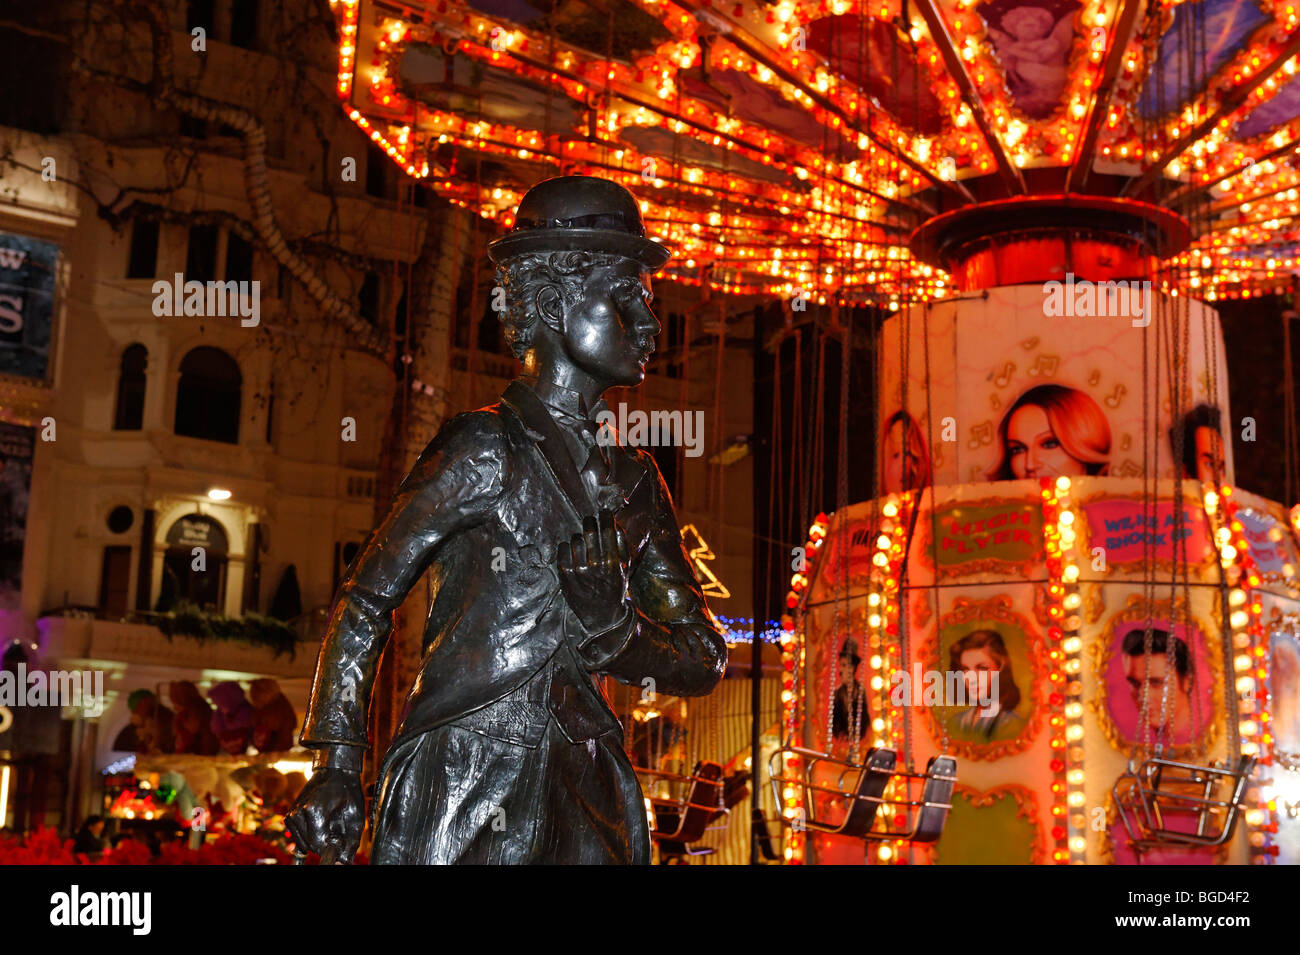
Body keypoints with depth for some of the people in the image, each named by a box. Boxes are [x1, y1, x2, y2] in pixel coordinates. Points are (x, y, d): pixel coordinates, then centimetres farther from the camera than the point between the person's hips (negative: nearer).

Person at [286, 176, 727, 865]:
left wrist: (616, 632, -4)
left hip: (584, 793, 6)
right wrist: (336, 768, -11)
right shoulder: (486, 447, -4)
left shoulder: (633, 479, 14)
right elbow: (365, 603, -3)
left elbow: (704, 660, 17)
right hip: (464, 786, -5)